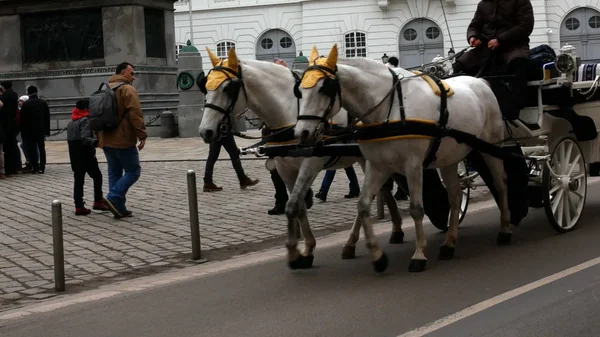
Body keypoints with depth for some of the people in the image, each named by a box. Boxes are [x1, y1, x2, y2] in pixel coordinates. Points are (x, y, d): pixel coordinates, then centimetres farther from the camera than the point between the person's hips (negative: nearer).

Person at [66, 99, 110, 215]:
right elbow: (84, 138, -26)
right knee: (97, 176, 6)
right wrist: (95, 142, -36)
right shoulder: (85, 120, -12)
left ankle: (79, 206, 3)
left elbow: (70, 139, 16)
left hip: (74, 156, 8)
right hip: (85, 155, -8)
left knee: (78, 180, 7)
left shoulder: (71, 123, 14)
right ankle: (98, 201, 3)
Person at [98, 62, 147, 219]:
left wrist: (99, 137, 25)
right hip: (123, 141, -8)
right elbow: (136, 115, -19)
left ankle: (119, 208, 10)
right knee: (133, 171, 0)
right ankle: (114, 198, -14)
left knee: (114, 173, 12)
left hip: (106, 140, 8)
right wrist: (142, 135, -16)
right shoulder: (128, 90, -10)